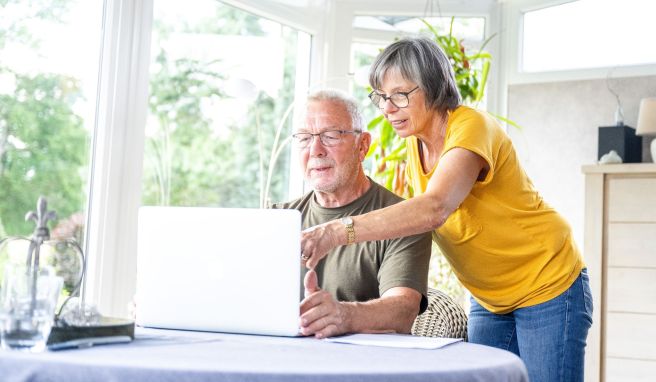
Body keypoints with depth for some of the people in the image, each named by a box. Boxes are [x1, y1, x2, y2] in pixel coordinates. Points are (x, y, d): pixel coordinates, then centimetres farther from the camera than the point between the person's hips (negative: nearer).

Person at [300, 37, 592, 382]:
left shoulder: (471, 126, -25)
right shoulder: (416, 146, 1)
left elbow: (434, 209, -42)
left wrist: (335, 232, -50)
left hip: (548, 290, -7)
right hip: (490, 300, 7)